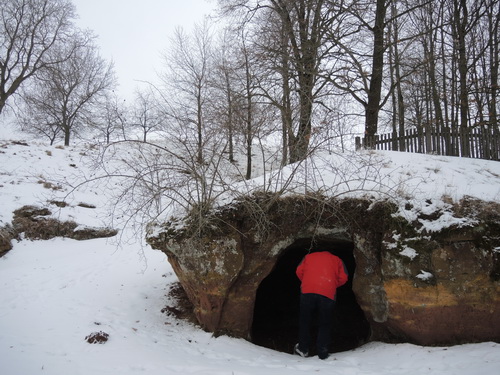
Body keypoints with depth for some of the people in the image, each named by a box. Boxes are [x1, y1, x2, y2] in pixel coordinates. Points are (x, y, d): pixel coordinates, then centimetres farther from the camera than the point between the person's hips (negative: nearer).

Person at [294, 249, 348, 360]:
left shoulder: (308, 256, 24)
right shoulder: (337, 260, 22)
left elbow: (299, 271, 13)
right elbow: (343, 278, 10)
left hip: (307, 291, 0)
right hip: (328, 294, 0)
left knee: (305, 321, 15)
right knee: (324, 324, 11)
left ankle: (303, 349, 20)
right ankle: (323, 353, 10)